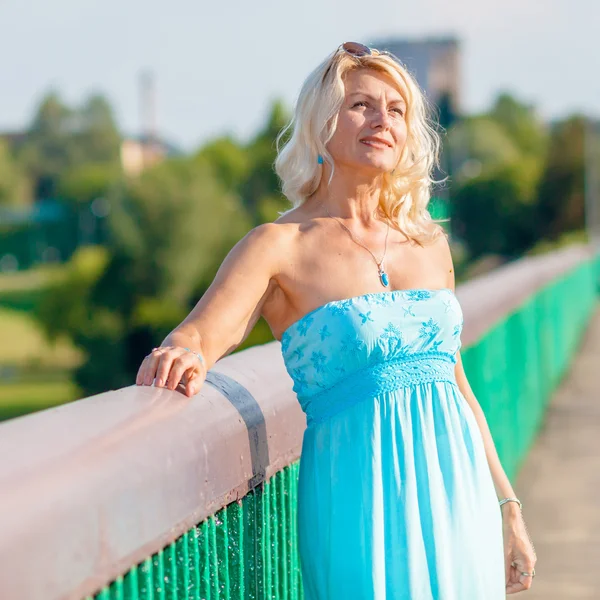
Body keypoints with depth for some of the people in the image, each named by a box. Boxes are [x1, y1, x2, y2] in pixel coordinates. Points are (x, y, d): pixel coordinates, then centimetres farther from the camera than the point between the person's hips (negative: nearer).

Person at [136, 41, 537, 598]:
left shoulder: (430, 243, 11)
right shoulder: (280, 245, -3)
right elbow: (198, 334, -18)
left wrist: (508, 510, 16)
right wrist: (182, 355, -41)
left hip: (457, 496, 5)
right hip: (363, 505, -4)